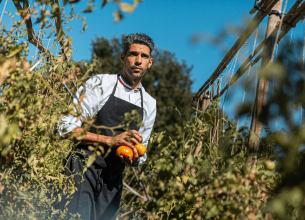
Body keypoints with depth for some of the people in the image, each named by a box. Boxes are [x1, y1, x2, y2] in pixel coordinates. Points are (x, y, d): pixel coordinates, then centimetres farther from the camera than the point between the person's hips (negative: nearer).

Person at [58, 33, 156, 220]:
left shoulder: (149, 104, 14)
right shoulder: (99, 84, 0)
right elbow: (66, 127, -6)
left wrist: (133, 159, -5)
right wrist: (110, 140, -15)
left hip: (112, 180, 4)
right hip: (83, 170, -4)